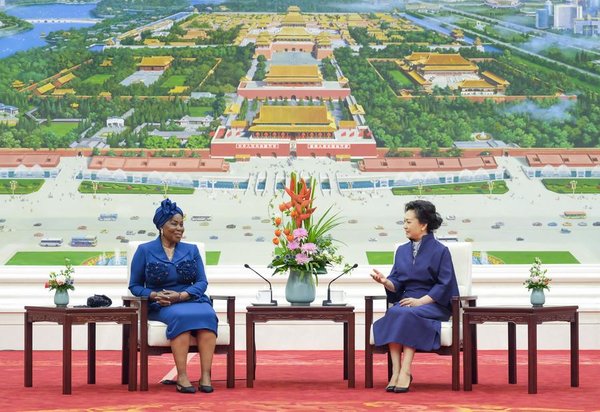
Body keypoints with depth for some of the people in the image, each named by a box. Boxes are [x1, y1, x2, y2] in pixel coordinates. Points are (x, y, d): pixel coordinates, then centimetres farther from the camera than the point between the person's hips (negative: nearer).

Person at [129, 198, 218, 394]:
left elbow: (202, 282, 5)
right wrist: (154, 295, -14)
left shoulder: (191, 250, 15)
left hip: (191, 300, 3)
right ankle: (182, 376, -40)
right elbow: (134, 285, 7)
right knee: (181, 316, -38)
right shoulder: (145, 251, 7)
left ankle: (206, 375, -40)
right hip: (161, 305, -3)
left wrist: (181, 295, -14)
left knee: (207, 314, -33)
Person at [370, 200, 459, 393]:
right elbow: (397, 285, 11)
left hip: (433, 304, -4)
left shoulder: (440, 251, 0)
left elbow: (445, 285, -7)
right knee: (392, 314, -31)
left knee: (408, 314, -36)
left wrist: (421, 301, -17)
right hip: (406, 302, 4)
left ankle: (405, 372, -40)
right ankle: (395, 371, -38)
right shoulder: (402, 251, 16)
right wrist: (385, 281, -12)